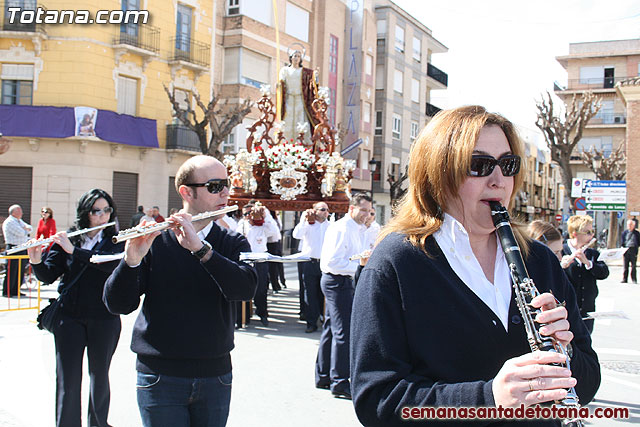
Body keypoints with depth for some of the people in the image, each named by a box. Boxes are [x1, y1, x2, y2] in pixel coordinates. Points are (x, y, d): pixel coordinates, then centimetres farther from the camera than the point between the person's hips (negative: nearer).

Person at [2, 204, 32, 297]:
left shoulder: (20, 221, 19)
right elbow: (20, 233, -19)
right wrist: (26, 230, 1)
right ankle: (7, 292, 1)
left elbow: (30, 228, 15)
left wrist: (26, 228, -6)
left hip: (22, 249, 9)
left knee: (21, 271, 9)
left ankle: (16, 291, 17)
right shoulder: (9, 222, -10)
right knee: (11, 272, -5)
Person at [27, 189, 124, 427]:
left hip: (104, 318, 0)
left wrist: (74, 250, -25)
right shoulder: (66, 240, 4)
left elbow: (112, 263, -22)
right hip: (69, 318, 1)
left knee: (99, 375, 13)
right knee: (68, 378, 1)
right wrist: (36, 261, -21)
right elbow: (48, 276, 0)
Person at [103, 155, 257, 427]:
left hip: (215, 376, 2)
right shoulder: (154, 241, -3)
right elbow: (118, 305, -9)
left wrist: (199, 247, -26)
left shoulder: (233, 243, 3)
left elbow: (245, 288, -17)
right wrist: (132, 259, -27)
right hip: (161, 377, -2)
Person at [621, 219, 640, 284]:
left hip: (633, 250, -1)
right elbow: (622, 242, 12)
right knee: (625, 266, 1)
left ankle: (634, 279, 6)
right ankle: (624, 279, 5)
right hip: (626, 250, 1)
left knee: (633, 266, 0)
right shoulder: (624, 232, 11)